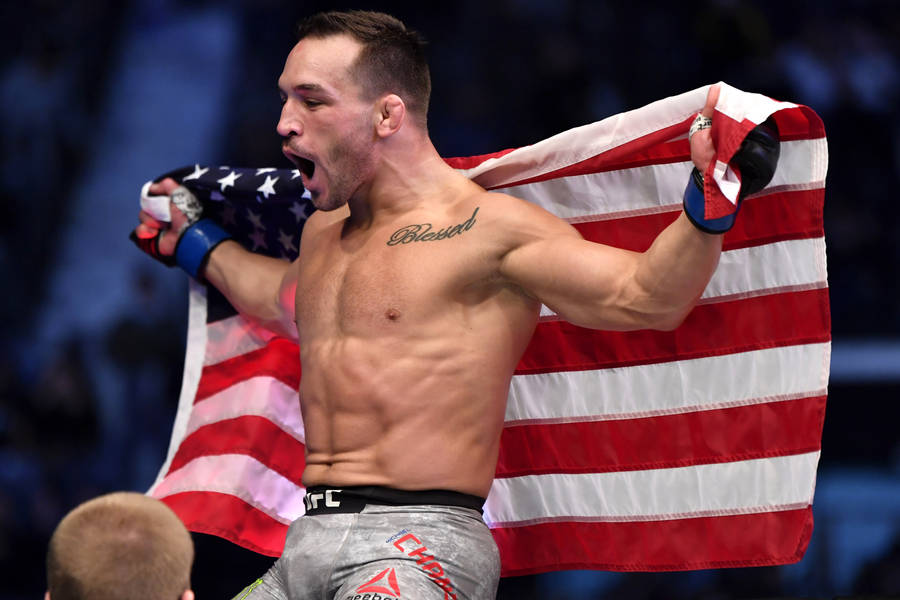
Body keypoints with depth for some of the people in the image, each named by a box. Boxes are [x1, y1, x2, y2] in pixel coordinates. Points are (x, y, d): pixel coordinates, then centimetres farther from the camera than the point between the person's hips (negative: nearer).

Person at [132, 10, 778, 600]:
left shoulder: (485, 229, -6)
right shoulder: (324, 233, 19)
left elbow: (644, 298, -16)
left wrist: (707, 200, -31)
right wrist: (195, 243, 51)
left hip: (420, 545, -8)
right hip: (306, 547, 8)